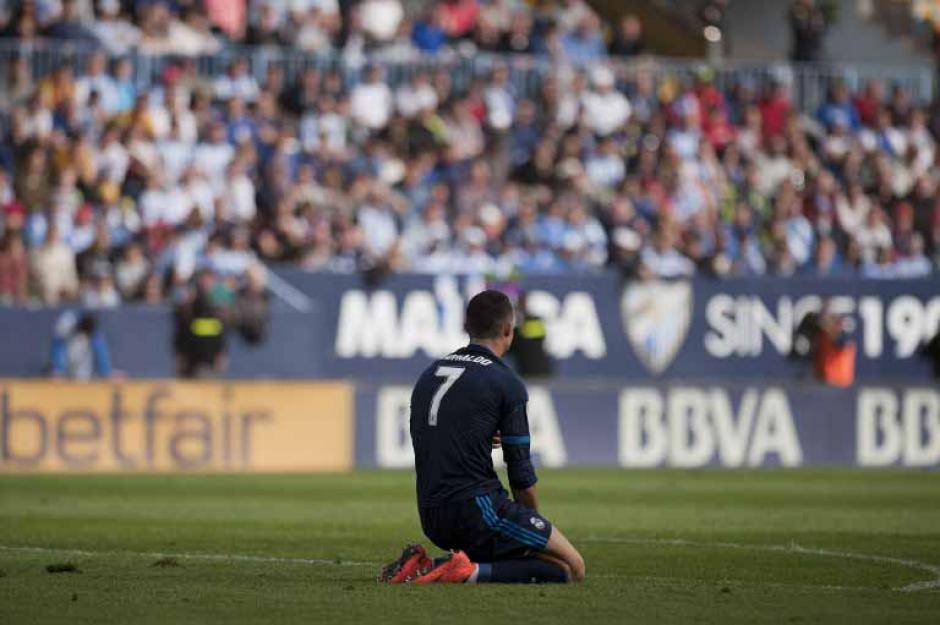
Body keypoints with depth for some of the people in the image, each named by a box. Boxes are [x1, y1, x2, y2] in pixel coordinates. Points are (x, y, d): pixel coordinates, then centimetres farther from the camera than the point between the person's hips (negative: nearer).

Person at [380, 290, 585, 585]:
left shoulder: (429, 375, 15)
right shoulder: (506, 383, -6)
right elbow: (521, 472, -4)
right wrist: (534, 518, 13)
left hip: (431, 519, 8)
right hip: (476, 508, -8)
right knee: (571, 568, -3)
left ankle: (427, 567, 4)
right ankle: (474, 572, -19)